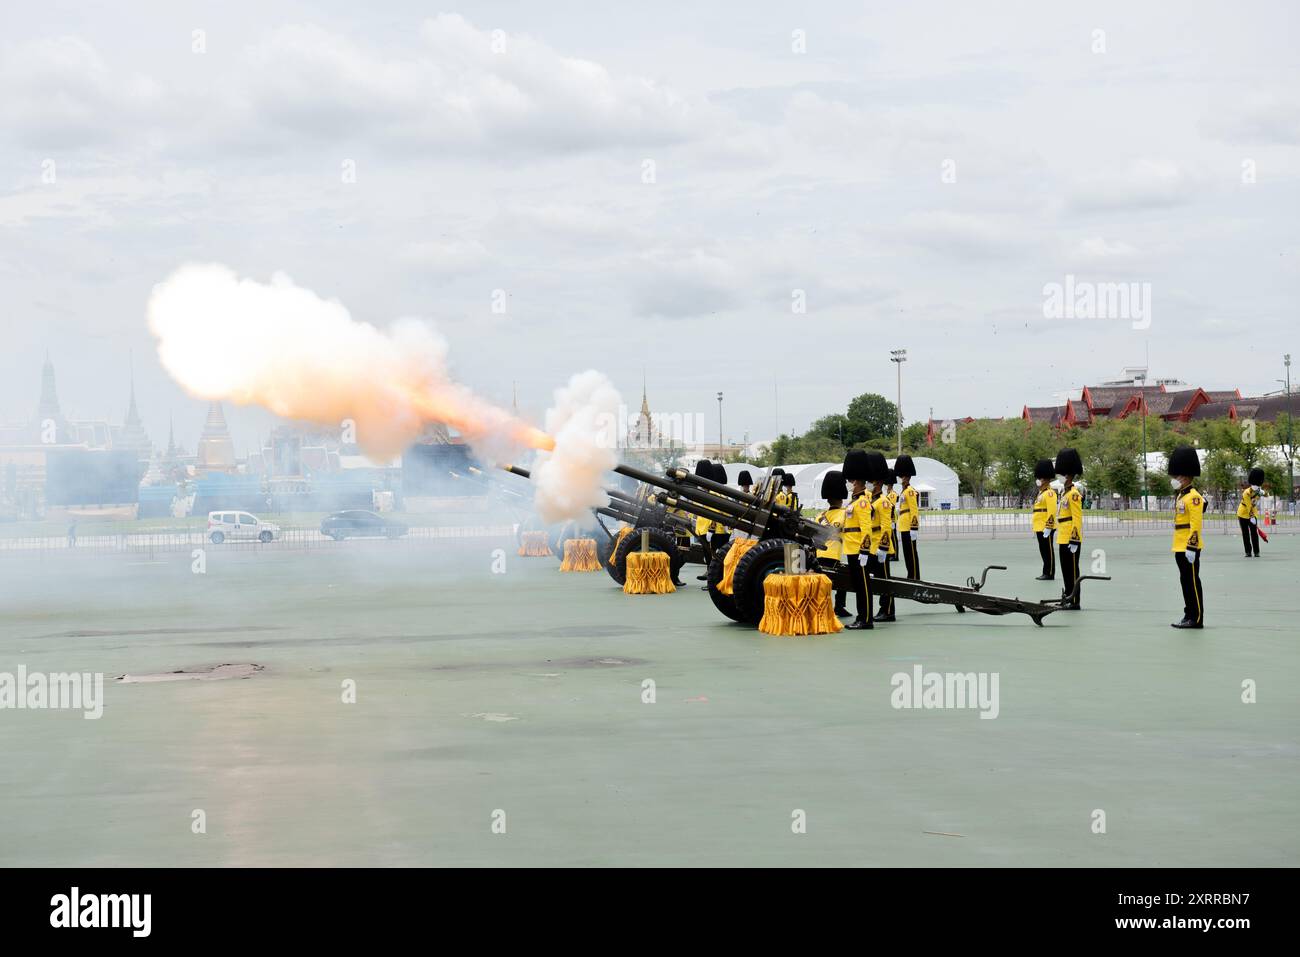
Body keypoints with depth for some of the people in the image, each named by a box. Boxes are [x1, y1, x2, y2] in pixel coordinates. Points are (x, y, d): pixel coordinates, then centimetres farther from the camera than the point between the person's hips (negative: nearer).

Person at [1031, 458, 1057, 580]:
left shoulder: (1050, 493, -12)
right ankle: (1046, 573, 16)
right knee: (1043, 551, 11)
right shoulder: (1041, 493, 19)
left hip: (1046, 528, -10)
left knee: (1048, 550, -6)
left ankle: (1050, 574, -3)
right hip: (1040, 528, 10)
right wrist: (1036, 528, 23)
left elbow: (1052, 511, -20)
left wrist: (1048, 527, -24)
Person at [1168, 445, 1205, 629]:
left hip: (1189, 547, -10)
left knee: (1192, 582, -6)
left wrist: (1191, 548, -23)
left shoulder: (1193, 497, -14)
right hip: (1180, 547, 10)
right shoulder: (1180, 496, 16)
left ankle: (1196, 619, -3)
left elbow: (1196, 525, -19)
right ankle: (1189, 615, 17)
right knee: (1185, 581, 12)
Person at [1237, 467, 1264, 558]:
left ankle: (1256, 552, -1)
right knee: (1245, 535, 1)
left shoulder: (1259, 491, -7)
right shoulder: (1247, 493, -24)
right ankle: (1248, 552, 6)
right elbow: (1249, 506, -27)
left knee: (1254, 534, -3)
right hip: (1243, 515, -4)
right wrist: (1251, 517, -32)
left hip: (1253, 514, 4)